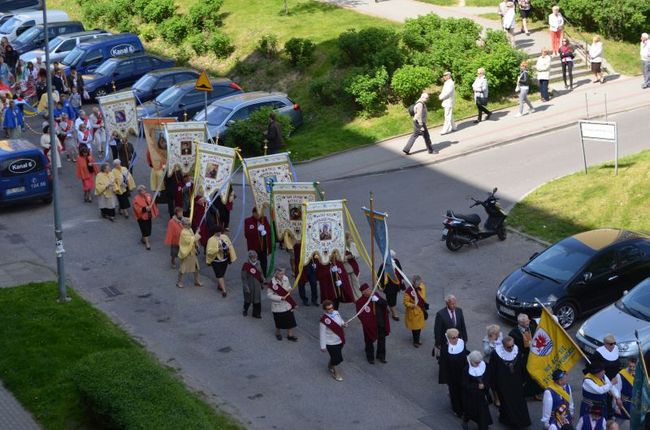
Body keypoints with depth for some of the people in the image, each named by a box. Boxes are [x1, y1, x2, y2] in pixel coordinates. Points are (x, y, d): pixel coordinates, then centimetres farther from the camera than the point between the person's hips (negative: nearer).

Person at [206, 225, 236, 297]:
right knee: (219, 275, -6)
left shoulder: (225, 237, -1)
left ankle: (219, 285, 41)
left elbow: (230, 247, 7)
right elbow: (209, 251, -24)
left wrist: (232, 257, 2)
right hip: (216, 261, -5)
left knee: (222, 274, 19)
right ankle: (224, 290, -8)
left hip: (225, 260, 5)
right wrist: (218, 249, -34)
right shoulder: (211, 240, -16)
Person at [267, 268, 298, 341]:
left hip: (288, 304, 4)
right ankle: (278, 333, 39)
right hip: (278, 306, -4)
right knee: (279, 321, 13)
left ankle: (290, 335, 20)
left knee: (290, 319, 6)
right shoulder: (273, 283, -23)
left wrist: (289, 289, -11)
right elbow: (269, 295, -20)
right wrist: (280, 298, -26)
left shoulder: (285, 279, -6)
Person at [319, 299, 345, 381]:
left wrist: (343, 324, -8)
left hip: (340, 340, 6)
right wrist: (323, 346, -15)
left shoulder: (336, 313, -8)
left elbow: (340, 320, 15)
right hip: (331, 343, -6)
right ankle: (335, 373, 31)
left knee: (335, 356, 24)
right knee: (336, 358, 5)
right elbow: (322, 334, -19)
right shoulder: (324, 320, -26)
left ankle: (330, 366, 53)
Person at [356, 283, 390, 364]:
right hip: (369, 325, -4)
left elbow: (385, 304, -9)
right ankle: (370, 357, 35)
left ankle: (381, 356, 37)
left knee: (382, 340, 17)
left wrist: (377, 299, -24)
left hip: (380, 324, 4)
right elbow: (361, 315, -21)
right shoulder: (360, 302, -21)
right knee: (369, 341, 15)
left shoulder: (375, 295, -6)